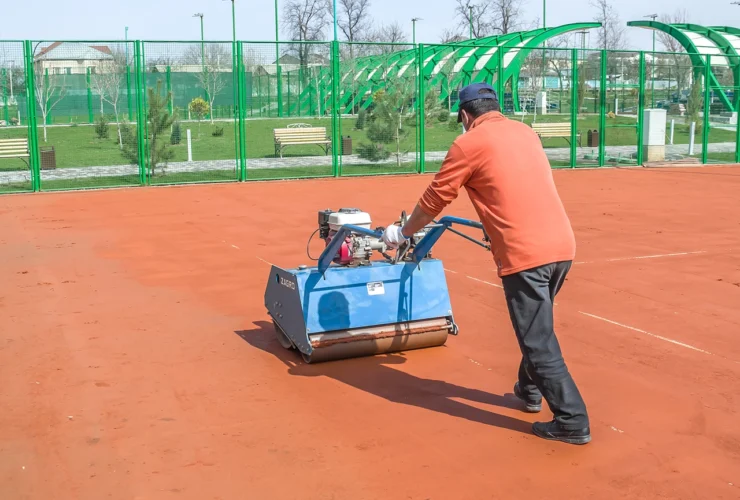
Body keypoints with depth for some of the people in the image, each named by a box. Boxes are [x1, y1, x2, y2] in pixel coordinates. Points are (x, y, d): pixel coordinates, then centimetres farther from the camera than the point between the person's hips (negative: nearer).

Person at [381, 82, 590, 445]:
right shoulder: (526, 132, 18)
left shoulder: (469, 143, -1)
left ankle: (573, 422, 4)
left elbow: (435, 199, 6)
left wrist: (402, 232, 22)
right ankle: (530, 390, 41)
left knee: (539, 342, 1)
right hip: (562, 244, 8)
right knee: (536, 328, 26)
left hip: (525, 254, -7)